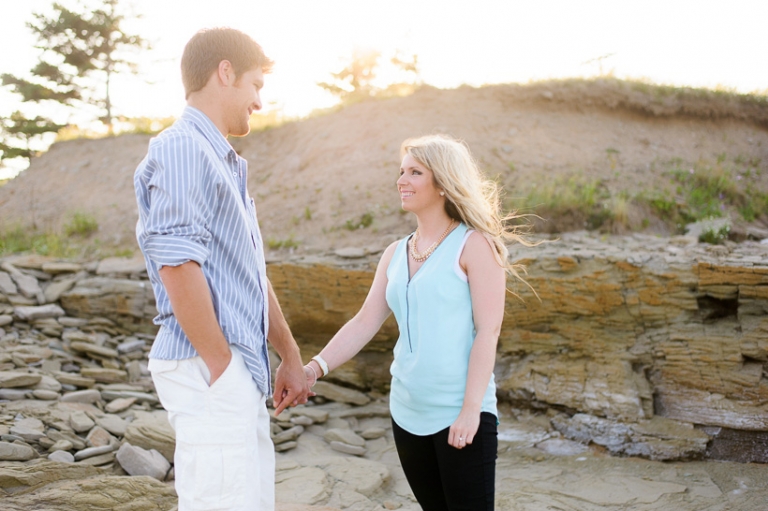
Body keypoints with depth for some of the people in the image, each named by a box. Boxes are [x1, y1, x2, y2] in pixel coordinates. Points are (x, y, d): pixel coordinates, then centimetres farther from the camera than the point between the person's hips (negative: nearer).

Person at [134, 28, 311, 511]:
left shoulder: (228, 162, 19)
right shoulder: (181, 150, -11)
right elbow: (177, 265, -20)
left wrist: (291, 357, 20)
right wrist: (221, 365, -15)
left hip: (243, 371, 10)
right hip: (208, 371, -10)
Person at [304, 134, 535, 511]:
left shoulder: (473, 245, -6)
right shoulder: (396, 254, 12)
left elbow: (488, 330, -12)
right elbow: (364, 322, 7)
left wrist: (471, 409, -18)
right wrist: (316, 367, -6)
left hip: (461, 414, -6)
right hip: (407, 414, 6)